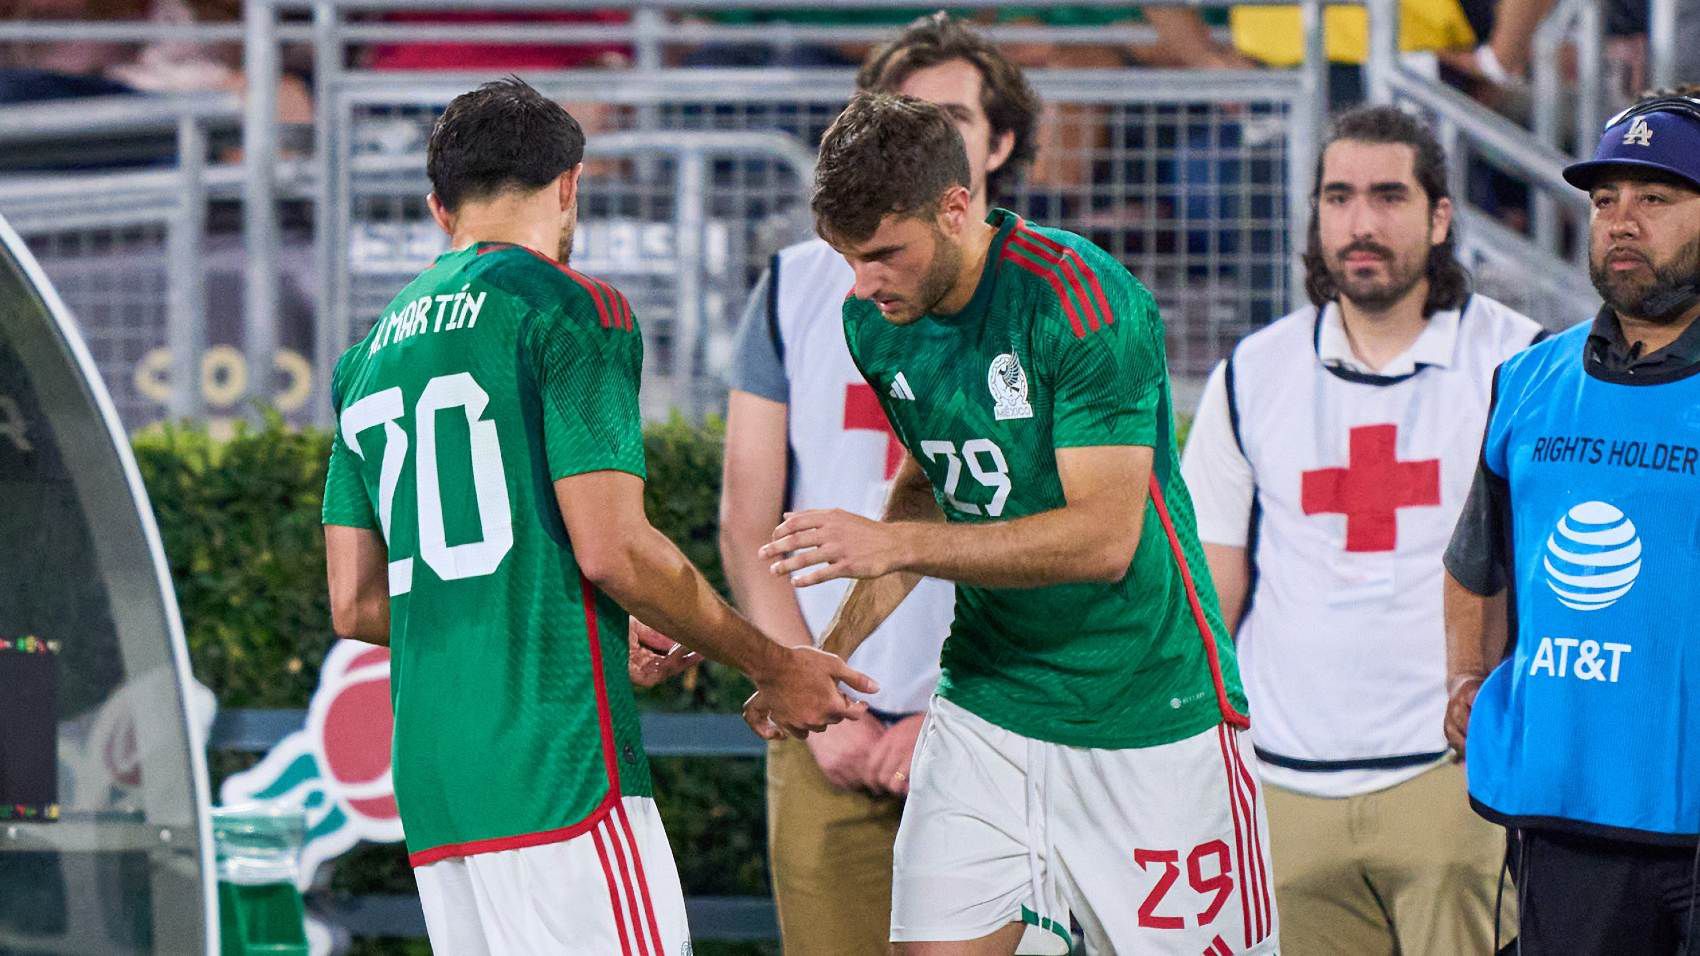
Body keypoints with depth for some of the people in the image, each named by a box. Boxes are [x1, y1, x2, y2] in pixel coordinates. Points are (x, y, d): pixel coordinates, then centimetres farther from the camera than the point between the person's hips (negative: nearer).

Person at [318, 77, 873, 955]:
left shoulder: (370, 355, 19)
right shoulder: (567, 309, -4)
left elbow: (354, 606, 19)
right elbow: (613, 551, -11)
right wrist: (772, 668, 1)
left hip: (430, 785, 8)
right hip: (558, 772, -8)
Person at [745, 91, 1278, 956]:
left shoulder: (1082, 299, -20)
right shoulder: (873, 320, 1)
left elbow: (1104, 536, -23)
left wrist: (896, 544, -27)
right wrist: (832, 652, 6)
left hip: (1149, 713, -5)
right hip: (985, 711, 5)